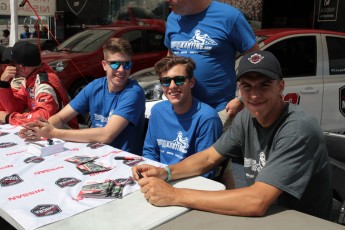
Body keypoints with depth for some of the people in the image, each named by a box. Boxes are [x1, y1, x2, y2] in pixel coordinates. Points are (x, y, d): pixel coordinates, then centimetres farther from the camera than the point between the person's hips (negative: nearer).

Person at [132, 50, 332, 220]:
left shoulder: (298, 129, -26)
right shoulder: (247, 117, -4)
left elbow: (257, 202, -34)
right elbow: (209, 157, 5)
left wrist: (175, 195, -31)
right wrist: (165, 172, -14)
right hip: (262, 214, 6)